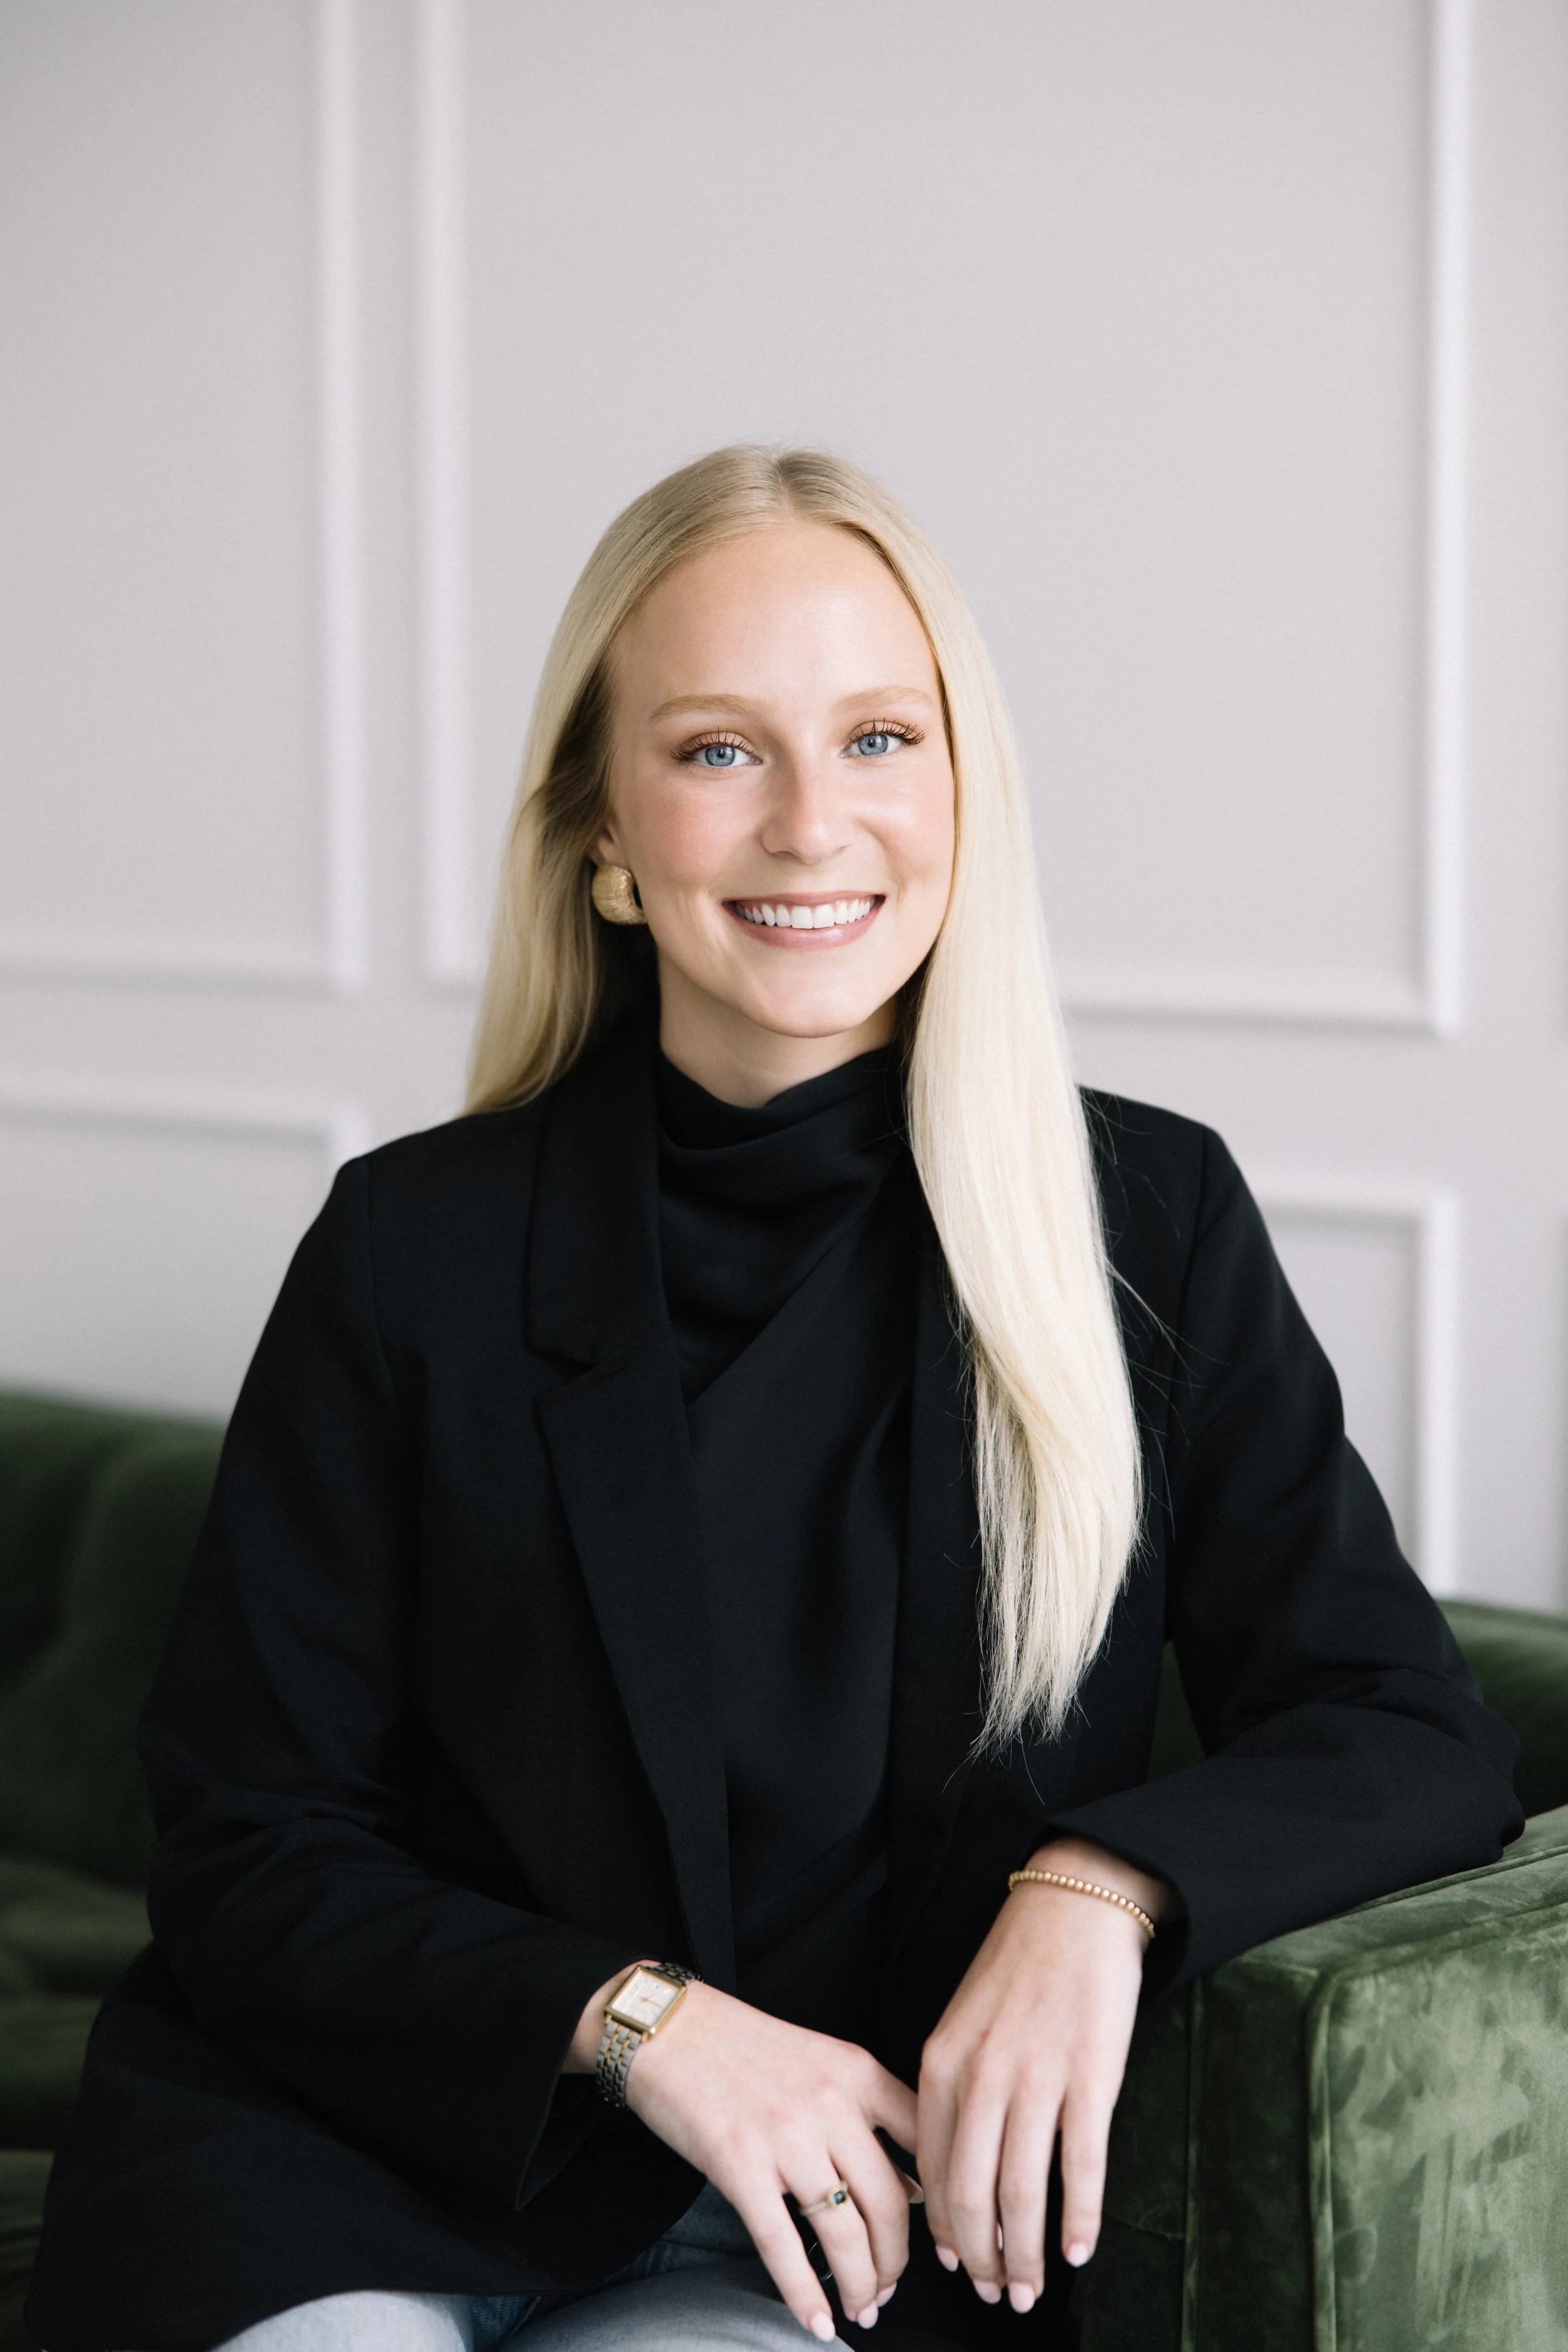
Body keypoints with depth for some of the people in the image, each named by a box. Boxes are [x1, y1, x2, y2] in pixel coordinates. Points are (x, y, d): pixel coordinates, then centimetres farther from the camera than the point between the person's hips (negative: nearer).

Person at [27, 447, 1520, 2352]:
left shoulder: (1153, 1221, 1)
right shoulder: (413, 1250, -2)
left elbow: (1413, 1733, 1)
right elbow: (249, 1850, 0)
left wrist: (1107, 1885, -19)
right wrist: (634, 2018, -17)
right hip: (374, 2166, 0)